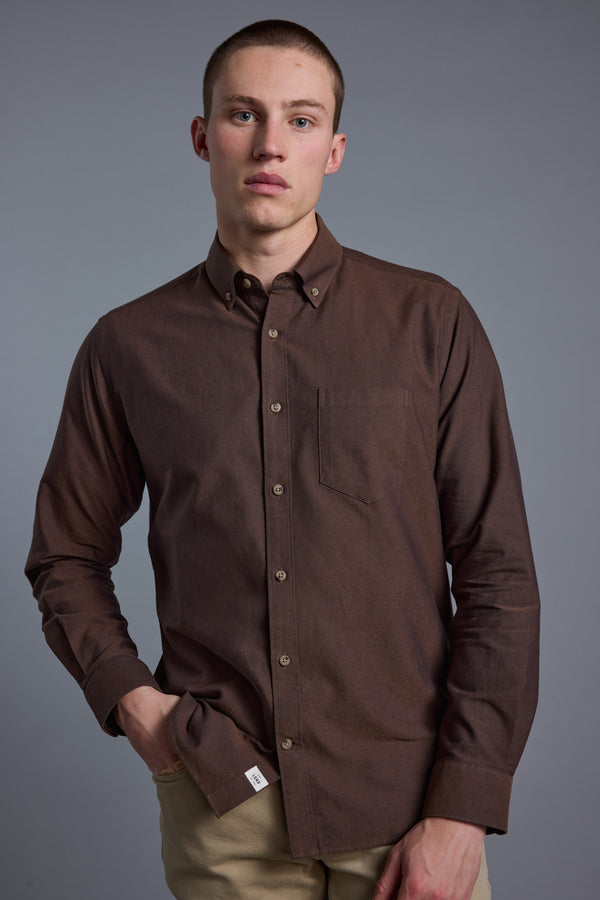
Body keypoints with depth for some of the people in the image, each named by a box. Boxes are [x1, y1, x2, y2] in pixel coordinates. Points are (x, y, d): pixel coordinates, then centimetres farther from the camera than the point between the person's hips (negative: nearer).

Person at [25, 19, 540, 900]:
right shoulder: (128, 347, 3)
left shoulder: (432, 322, -2)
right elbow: (67, 557, 13)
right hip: (220, 803, 1)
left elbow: (497, 577, -3)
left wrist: (462, 810, -8)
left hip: (404, 801, -1)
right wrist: (127, 695, -3)